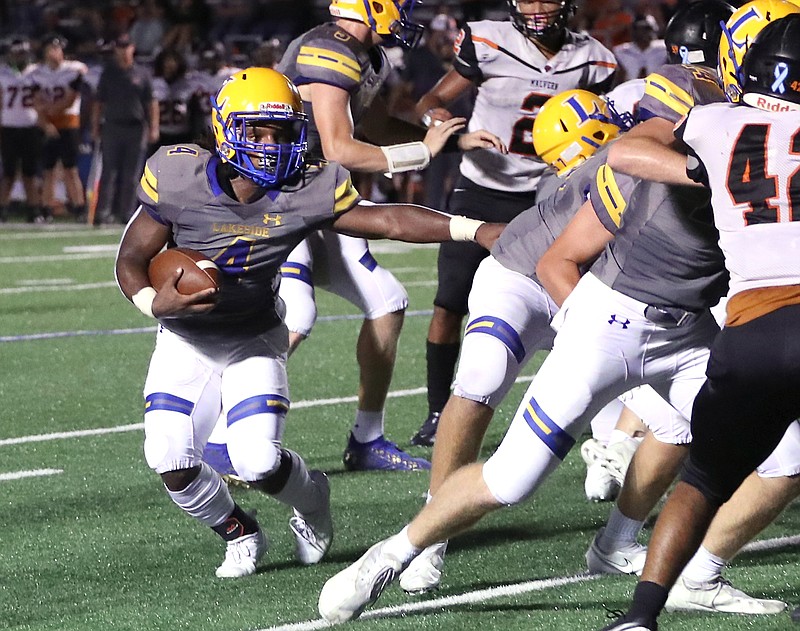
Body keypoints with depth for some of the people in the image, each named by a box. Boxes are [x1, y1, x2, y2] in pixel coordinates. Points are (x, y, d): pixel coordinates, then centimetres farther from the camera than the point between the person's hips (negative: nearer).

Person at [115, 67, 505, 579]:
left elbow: (387, 220, -18)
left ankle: (312, 499, 19)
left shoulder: (304, 192, -17)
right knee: (171, 462, -15)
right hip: (186, 340, 1)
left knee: (258, 463, -19)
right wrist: (154, 302, -32)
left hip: (254, 342, -1)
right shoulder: (179, 181, -19)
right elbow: (132, 258, -10)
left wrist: (475, 230, -27)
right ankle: (239, 533, 16)